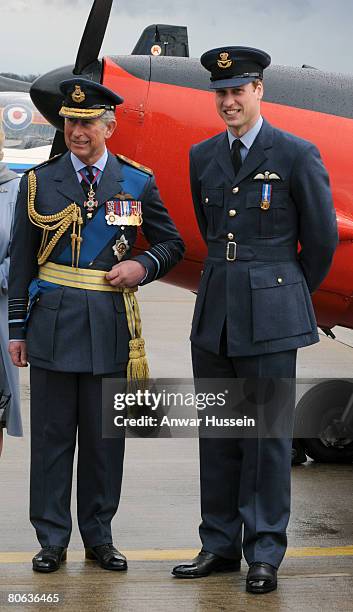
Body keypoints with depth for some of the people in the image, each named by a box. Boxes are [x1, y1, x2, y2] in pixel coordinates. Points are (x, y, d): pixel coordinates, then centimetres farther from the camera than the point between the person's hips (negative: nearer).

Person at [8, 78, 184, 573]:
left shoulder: (138, 182, 5)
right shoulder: (39, 181, 5)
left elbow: (172, 244, 13)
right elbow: (22, 261, 7)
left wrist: (142, 266, -8)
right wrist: (18, 329, 3)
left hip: (110, 324, 0)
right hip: (53, 321, 0)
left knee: (104, 435, 7)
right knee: (51, 434, 3)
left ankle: (99, 536, 19)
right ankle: (52, 539, 11)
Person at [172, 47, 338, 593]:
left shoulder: (297, 155, -6)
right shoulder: (203, 157, 9)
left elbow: (322, 238, 1)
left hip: (270, 316, -5)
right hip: (215, 312, 5)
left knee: (267, 434, -1)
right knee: (217, 434, 9)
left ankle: (264, 554, 8)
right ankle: (220, 546, 18)